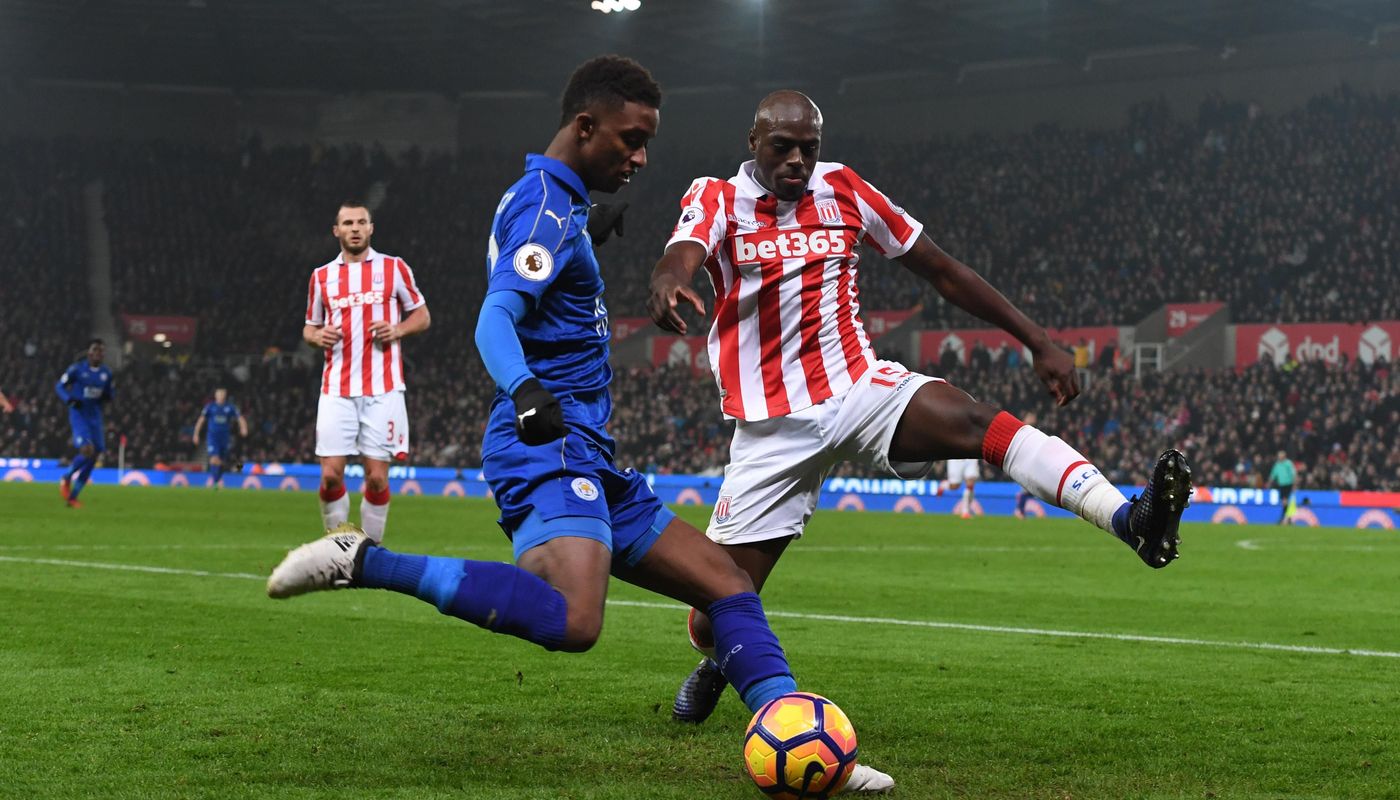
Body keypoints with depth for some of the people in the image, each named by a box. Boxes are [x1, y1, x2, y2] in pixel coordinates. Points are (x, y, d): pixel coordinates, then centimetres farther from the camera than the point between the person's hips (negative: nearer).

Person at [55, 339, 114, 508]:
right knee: (87, 450, -24)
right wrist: (70, 399, -19)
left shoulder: (106, 373, 8)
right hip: (78, 414, -6)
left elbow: (108, 395, 20)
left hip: (95, 416, 6)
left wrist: (106, 397, -5)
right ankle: (66, 478, 4)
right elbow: (59, 386, 0)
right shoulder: (77, 369, -6)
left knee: (93, 458, 0)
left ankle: (72, 497, 11)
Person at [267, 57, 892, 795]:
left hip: (584, 458, 11)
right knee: (573, 621, -34)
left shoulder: (547, 202, 20)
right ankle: (363, 563, -23)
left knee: (724, 581, 9)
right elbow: (495, 319, -27)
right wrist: (525, 392, -45)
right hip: (550, 451, -11)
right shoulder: (548, 207, -10)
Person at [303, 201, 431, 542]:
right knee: (331, 474, -6)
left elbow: (422, 316, 11)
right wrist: (317, 336, -3)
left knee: (377, 476, -3)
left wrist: (397, 330, -10)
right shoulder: (321, 276, 13)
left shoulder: (394, 268, 6)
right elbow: (310, 327, 21)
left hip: (382, 390, -2)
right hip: (337, 391, 2)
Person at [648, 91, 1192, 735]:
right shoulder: (717, 200, -1)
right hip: (772, 427, -1)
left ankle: (1130, 520, -48)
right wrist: (669, 285, -52)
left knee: (980, 422, -29)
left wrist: (1037, 342, 8)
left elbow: (940, 269, 11)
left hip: (860, 386, 2)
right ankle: (718, 661, 35)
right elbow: (681, 254, -25)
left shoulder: (842, 190, 7)